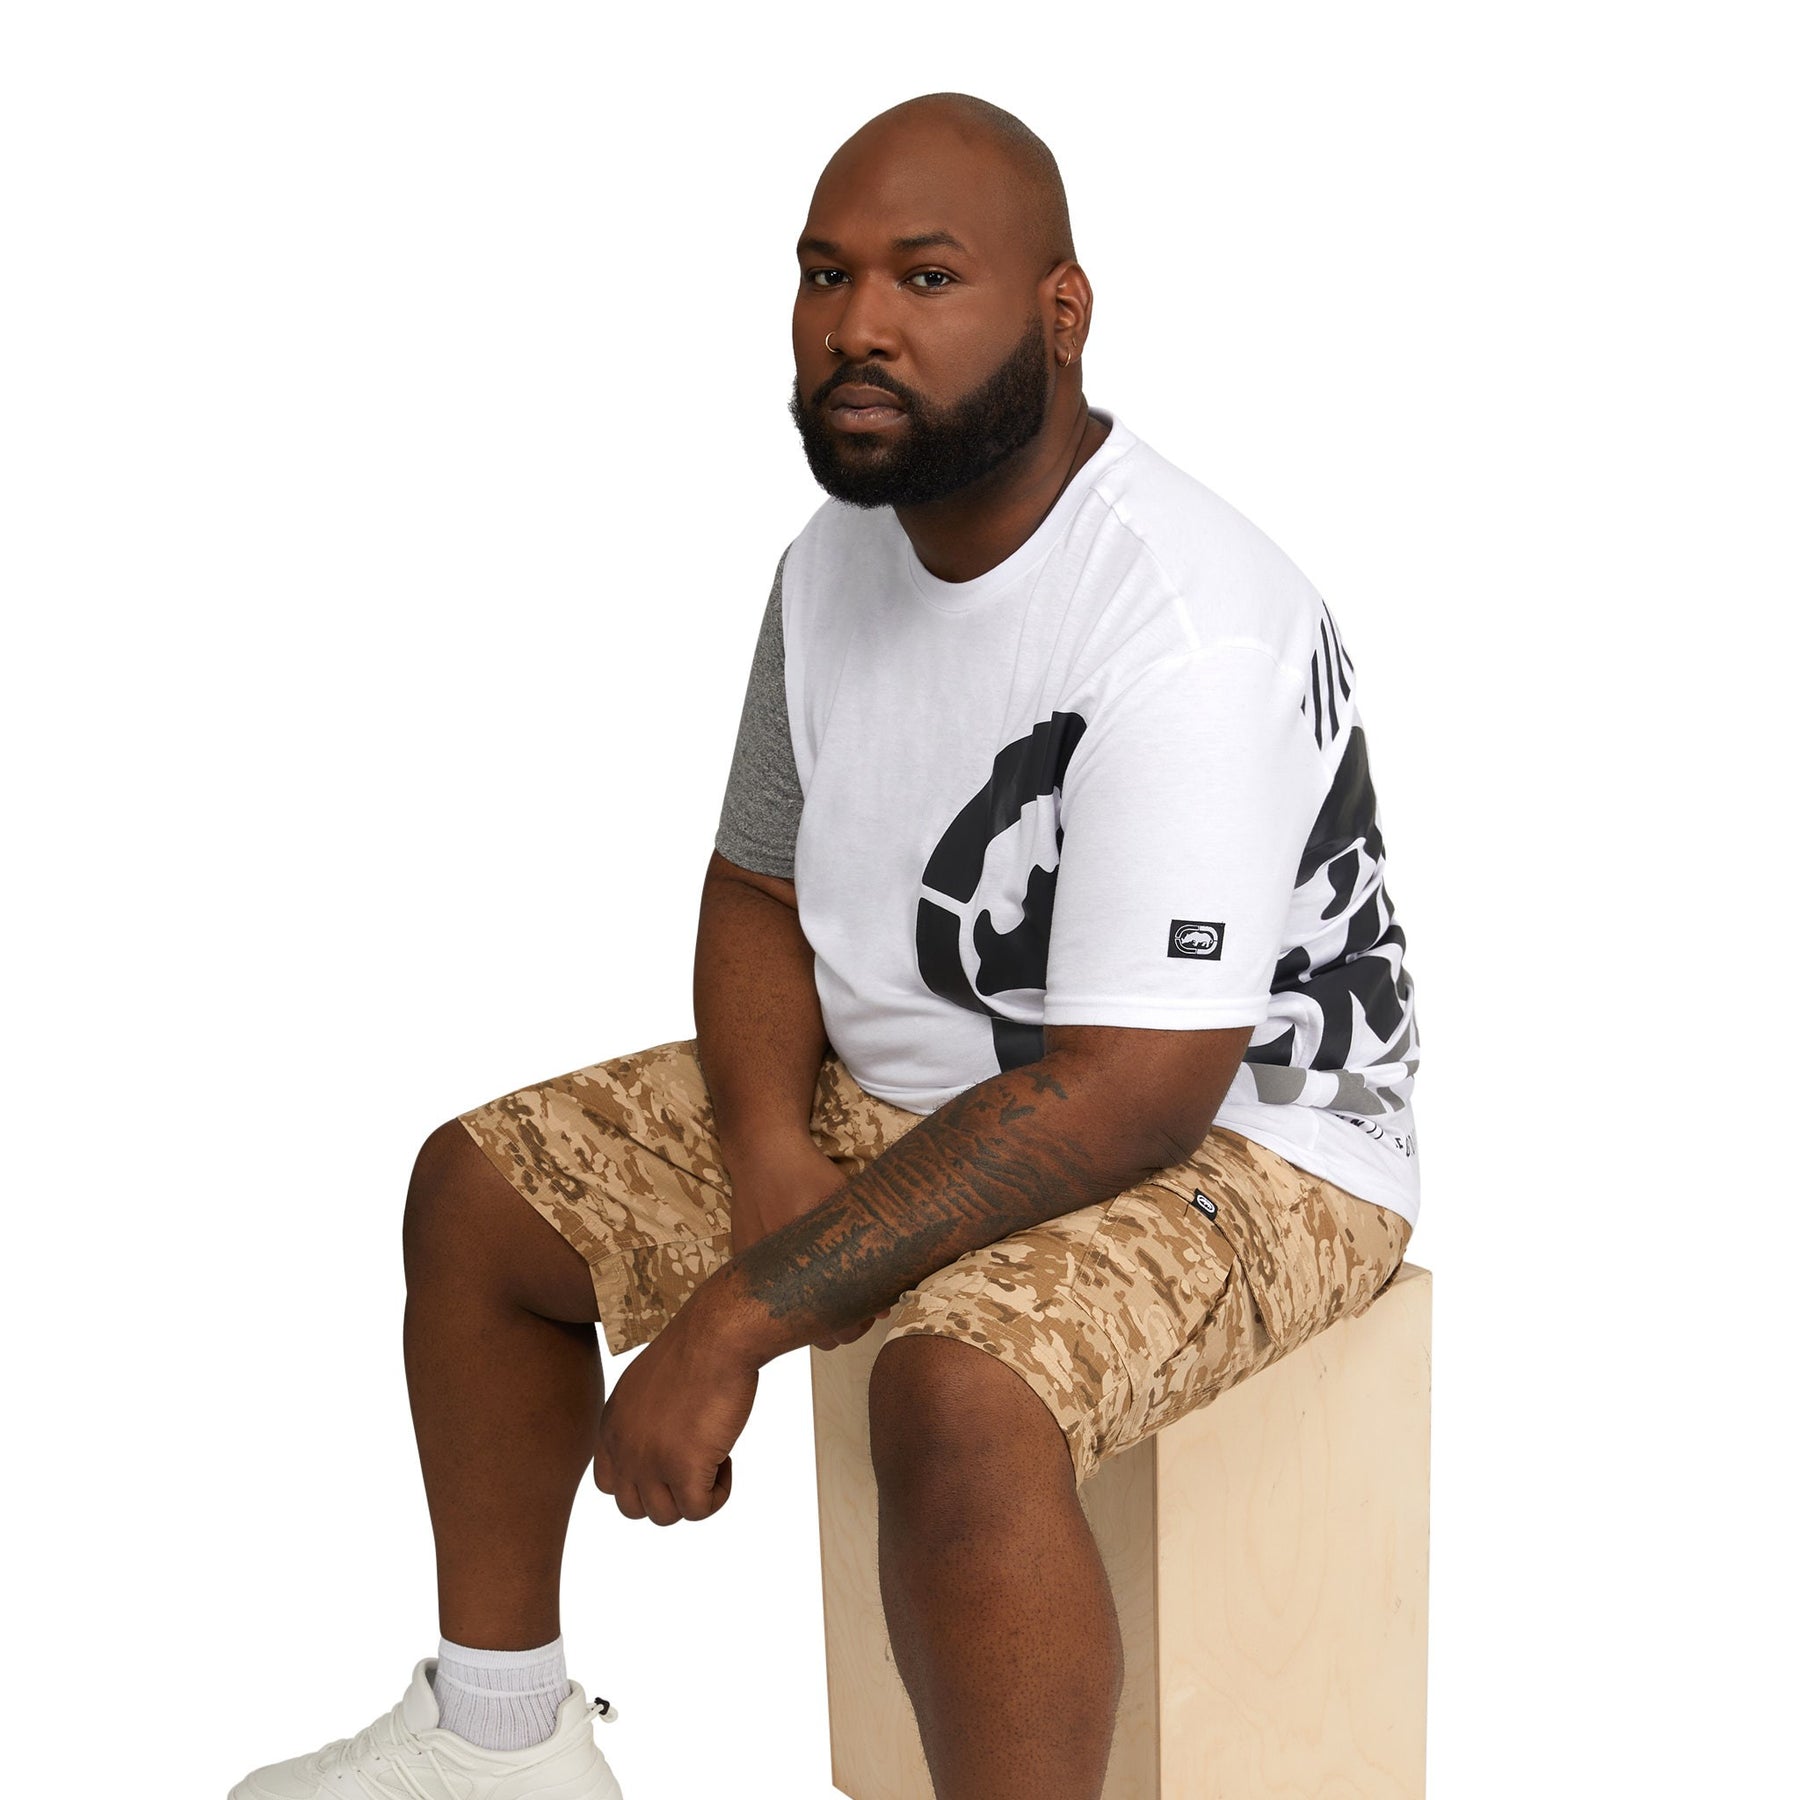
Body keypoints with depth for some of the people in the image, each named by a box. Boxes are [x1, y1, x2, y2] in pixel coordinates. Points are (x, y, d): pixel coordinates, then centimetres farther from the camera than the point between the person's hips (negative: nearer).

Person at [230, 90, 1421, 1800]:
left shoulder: (1184, 632, -28)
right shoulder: (835, 560, 0)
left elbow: (1132, 1095, -32)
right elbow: (758, 890, 10)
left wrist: (733, 1321, -31)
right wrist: (766, 1142, -12)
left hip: (1227, 1144, -8)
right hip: (896, 1088, 9)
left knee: (956, 1393, -39)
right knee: (478, 1189, 7)